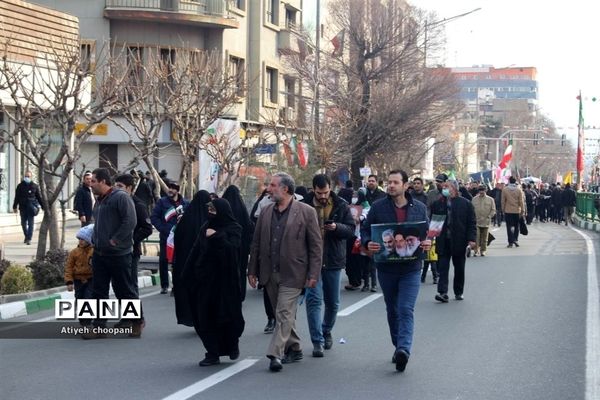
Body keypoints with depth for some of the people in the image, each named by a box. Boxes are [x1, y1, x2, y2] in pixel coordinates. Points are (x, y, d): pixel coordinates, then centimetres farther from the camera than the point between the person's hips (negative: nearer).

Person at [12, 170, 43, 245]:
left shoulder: (34, 186, 5)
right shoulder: (20, 186, 6)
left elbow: (39, 197, 9)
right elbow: (16, 197, 7)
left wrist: (43, 207, 7)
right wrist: (14, 207, 4)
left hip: (31, 207, -2)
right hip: (23, 207, 2)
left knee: (30, 223, -5)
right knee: (23, 223, 8)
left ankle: (29, 239, -5)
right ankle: (26, 236, 28)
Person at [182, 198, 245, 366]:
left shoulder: (233, 229, -5)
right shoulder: (206, 227, 10)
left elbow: (231, 248, -21)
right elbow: (196, 252, 10)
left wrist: (216, 237, -20)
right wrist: (188, 274, 6)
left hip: (225, 280, -5)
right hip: (205, 278, 5)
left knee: (227, 314, 4)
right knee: (206, 316, 0)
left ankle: (232, 344, 29)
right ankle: (212, 353, 5)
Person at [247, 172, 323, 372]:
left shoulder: (306, 212, -5)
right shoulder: (266, 212, 10)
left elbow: (316, 245, -5)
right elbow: (256, 243, 14)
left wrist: (313, 274, -9)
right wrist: (252, 270, 10)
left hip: (292, 274, -6)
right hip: (270, 273, 6)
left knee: (284, 313, -11)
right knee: (284, 314, 14)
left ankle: (276, 353, -12)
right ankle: (293, 348, 27)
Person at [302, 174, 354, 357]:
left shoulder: (341, 205, 0)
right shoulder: (305, 205, -3)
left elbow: (351, 230, -2)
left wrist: (337, 227, -21)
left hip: (333, 260, 2)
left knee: (333, 302, 13)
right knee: (314, 299, -10)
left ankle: (326, 332, 38)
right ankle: (318, 342, -8)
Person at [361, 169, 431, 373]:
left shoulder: (419, 208, 3)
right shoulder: (378, 207, 0)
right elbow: (365, 230, 4)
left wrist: (427, 243, -11)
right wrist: (368, 243, -17)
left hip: (410, 267, -2)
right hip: (386, 267, 2)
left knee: (406, 310, -13)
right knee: (393, 310, 13)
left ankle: (404, 349, -22)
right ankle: (399, 347, 27)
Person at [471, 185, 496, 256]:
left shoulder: (490, 199, 5)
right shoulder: (474, 199, 6)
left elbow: (493, 210, 6)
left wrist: (489, 216, -7)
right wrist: (473, 217, -3)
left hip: (486, 222, 1)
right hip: (476, 221, -1)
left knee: (484, 237, 7)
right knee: (476, 236, -10)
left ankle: (483, 251, 15)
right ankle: (476, 250, -6)